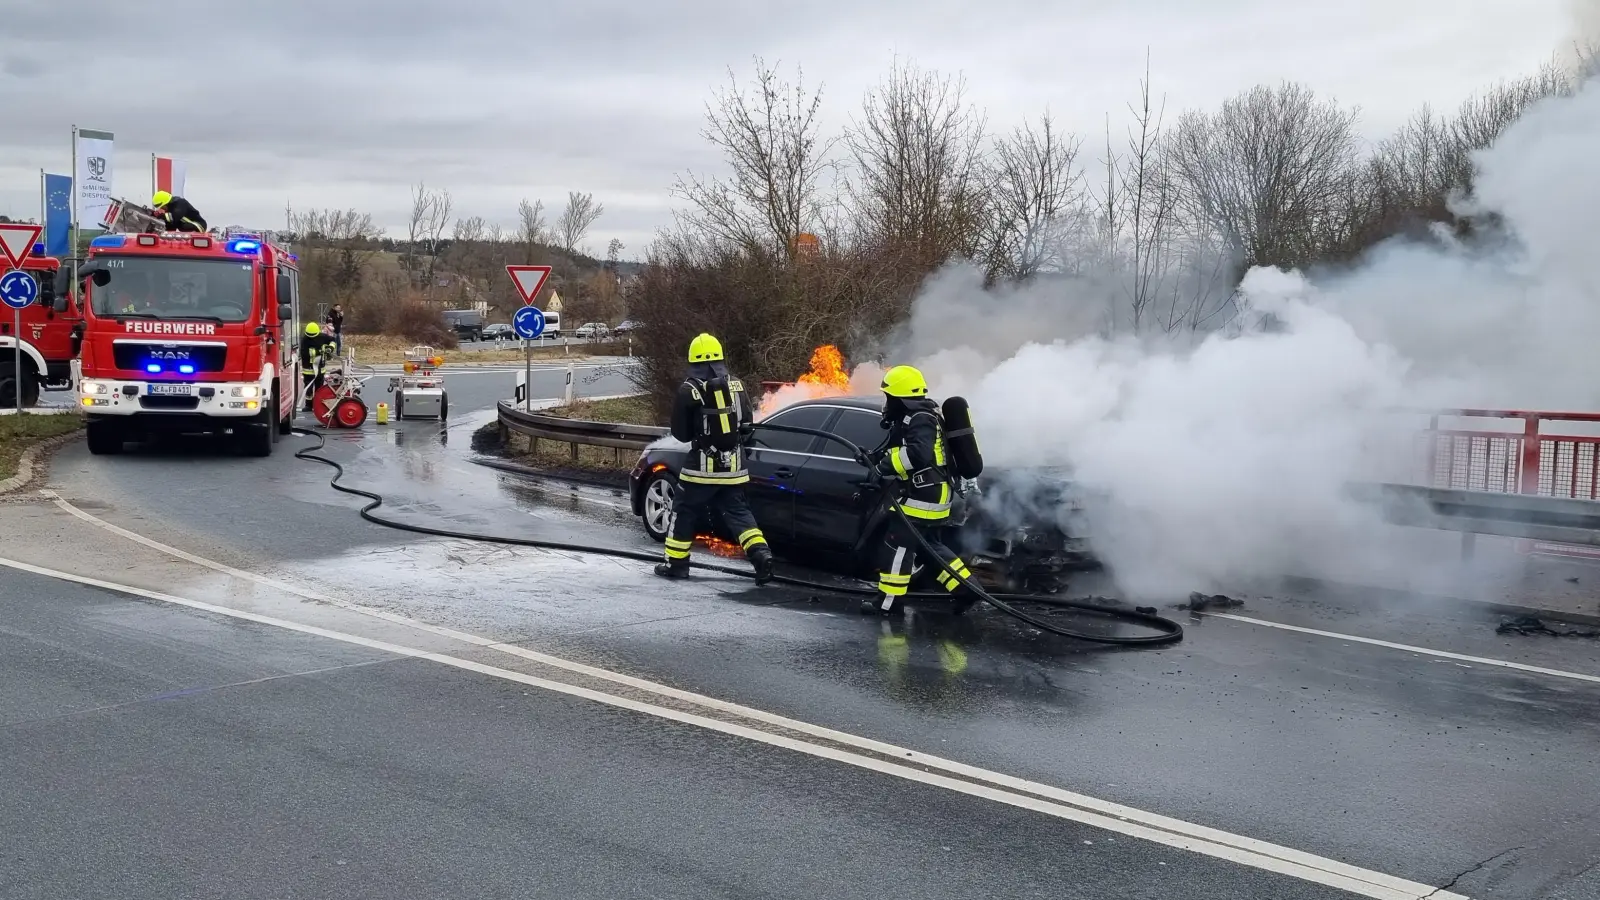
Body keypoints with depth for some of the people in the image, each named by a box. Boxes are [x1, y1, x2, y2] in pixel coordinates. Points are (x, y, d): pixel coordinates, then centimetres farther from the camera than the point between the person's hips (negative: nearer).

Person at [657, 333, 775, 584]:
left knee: (684, 511, 11)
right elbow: (747, 424, 9)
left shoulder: (689, 390, -10)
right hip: (733, 465, 4)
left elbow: (680, 433, -4)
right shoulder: (736, 385, 3)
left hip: (703, 465, -4)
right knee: (738, 512, 12)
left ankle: (676, 563, 16)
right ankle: (761, 554, -4)